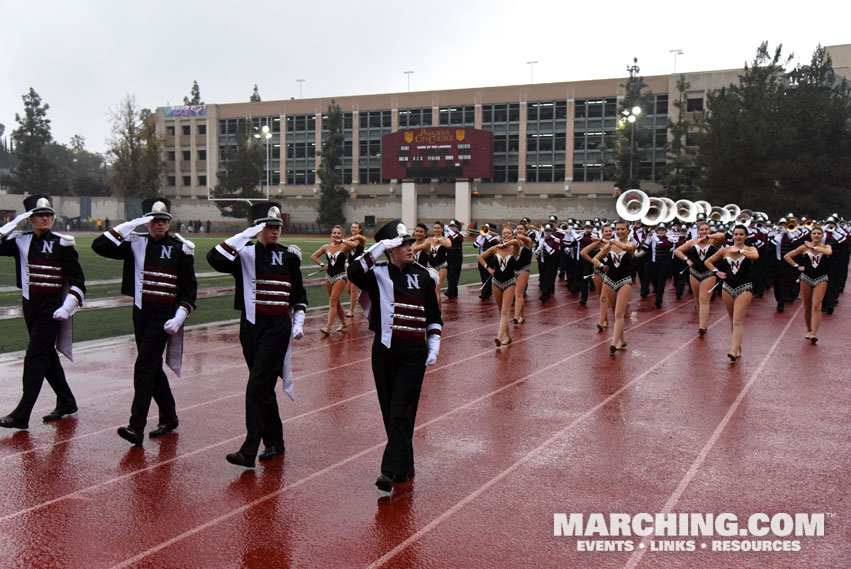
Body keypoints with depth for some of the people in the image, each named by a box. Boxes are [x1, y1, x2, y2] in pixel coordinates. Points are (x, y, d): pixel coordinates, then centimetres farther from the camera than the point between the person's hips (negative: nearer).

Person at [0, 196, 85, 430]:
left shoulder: (63, 244, -6)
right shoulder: (21, 241, 6)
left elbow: (78, 282, -6)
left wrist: (67, 308, -16)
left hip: (52, 307, -5)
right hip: (30, 305, 5)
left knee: (35, 357, -8)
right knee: (47, 356, 14)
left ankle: (21, 416, -5)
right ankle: (67, 403, 29)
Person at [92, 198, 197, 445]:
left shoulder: (180, 249, -3)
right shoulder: (136, 243, 5)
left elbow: (190, 286, -2)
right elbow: (99, 246, -4)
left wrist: (179, 317, -12)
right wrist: (128, 226, -11)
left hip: (164, 314, -5)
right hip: (141, 311, 5)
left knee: (144, 367, -12)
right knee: (153, 368, 13)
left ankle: (137, 428, -11)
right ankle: (169, 418, 28)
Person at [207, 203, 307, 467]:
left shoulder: (289, 255, 5)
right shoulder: (244, 253, 2)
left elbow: (299, 294, 14)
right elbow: (214, 258, -18)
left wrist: (299, 322, 4)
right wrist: (245, 235, -19)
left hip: (278, 328, -2)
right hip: (251, 326, 2)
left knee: (258, 386, -10)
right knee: (264, 386, 11)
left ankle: (249, 452, -9)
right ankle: (275, 442, 26)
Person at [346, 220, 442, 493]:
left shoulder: (423, 276, 6)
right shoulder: (378, 274, 2)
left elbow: (433, 315, 12)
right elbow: (354, 273, -20)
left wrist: (434, 346, 4)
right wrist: (378, 249, -19)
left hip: (414, 353, -1)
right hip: (384, 350, 1)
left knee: (401, 412, -8)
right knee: (389, 412, 9)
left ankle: (391, 471, -9)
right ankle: (405, 465, 25)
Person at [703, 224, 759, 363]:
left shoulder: (750, 250, -1)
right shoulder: (725, 250, 7)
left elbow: (756, 256, -26)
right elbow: (708, 261, 16)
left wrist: (739, 250, -18)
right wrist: (716, 272, 2)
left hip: (744, 288, -4)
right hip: (728, 287, 4)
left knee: (738, 321, -13)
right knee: (733, 321, 12)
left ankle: (734, 351, -19)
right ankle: (738, 347, 25)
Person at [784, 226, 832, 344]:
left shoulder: (826, 247, 5)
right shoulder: (804, 247, 4)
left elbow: (829, 252, -21)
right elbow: (787, 256, 8)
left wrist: (813, 247, -11)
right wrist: (797, 266, 1)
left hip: (821, 279, -1)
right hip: (806, 278, 1)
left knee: (816, 306, -13)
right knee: (807, 307, 8)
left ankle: (814, 333, -18)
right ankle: (809, 331, 23)